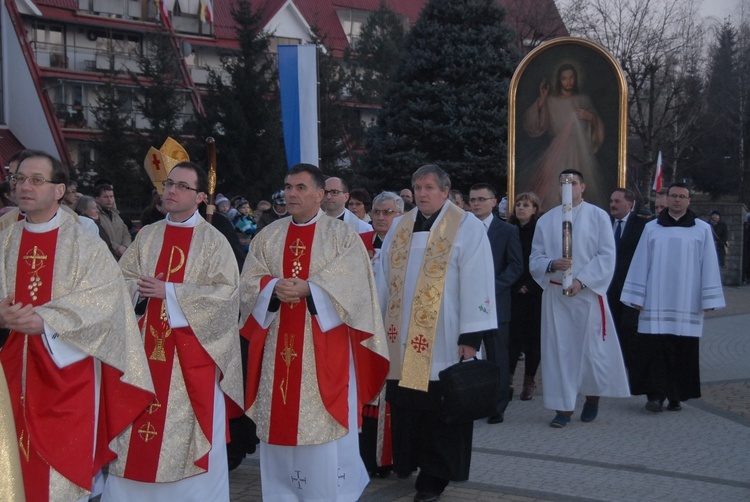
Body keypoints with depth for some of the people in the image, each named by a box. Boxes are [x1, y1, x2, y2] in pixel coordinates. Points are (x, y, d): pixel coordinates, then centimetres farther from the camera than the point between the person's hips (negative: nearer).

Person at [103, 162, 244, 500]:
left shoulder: (213, 241, -2)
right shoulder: (147, 236, 11)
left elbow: (226, 291, -12)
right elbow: (120, 280, 9)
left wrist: (169, 291, -16)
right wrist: (139, 288, -14)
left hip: (191, 351, -4)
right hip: (147, 345, 4)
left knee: (189, 427, 1)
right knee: (136, 427, 5)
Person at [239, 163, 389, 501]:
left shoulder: (342, 235, 0)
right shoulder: (268, 236, 11)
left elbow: (351, 283, -12)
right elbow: (248, 281, 4)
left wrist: (307, 288, -22)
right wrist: (275, 287, -17)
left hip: (324, 347, -4)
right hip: (278, 346, 4)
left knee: (326, 430, -2)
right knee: (281, 423, 8)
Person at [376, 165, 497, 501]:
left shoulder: (467, 227, -5)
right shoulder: (399, 227, 11)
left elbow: (477, 284, -10)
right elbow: (383, 279, 15)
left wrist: (471, 338, -14)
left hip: (442, 343, -4)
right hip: (402, 341, 5)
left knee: (440, 411, 3)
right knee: (405, 406, 11)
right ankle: (406, 461, 26)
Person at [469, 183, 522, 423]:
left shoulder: (508, 230, 3)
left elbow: (516, 266, -2)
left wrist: (493, 286, -14)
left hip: (494, 302, -2)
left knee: (497, 357, 4)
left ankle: (498, 407, 14)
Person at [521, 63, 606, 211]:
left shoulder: (584, 100, 12)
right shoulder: (551, 101, 6)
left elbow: (598, 127, 16)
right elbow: (534, 126, -4)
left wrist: (591, 117, -5)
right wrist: (541, 101, -11)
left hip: (581, 152, 2)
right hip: (559, 153, -2)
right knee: (555, 188, -13)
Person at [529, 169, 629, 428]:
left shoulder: (598, 216, 1)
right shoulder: (546, 220, 8)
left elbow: (607, 256, -5)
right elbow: (535, 259, 6)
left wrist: (582, 280, -15)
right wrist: (552, 264, -16)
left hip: (588, 293, -2)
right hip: (555, 294, 2)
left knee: (593, 348, 3)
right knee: (559, 350, 2)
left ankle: (593, 396, 28)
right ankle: (564, 407, 9)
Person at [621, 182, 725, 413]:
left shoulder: (702, 230, 4)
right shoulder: (652, 228, 6)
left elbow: (709, 266, 3)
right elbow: (640, 263, 6)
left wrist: (708, 299, -2)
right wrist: (637, 297, 2)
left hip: (686, 304, 0)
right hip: (656, 303, 0)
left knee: (683, 350, 2)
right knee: (654, 348, -4)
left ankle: (676, 396, 14)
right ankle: (655, 394, 2)